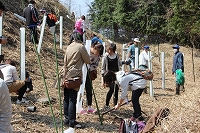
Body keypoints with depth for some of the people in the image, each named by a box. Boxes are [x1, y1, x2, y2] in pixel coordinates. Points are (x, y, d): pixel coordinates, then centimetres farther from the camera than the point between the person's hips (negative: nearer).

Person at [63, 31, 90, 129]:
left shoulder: (68, 47, 13)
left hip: (66, 75, 7)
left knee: (66, 99, 9)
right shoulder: (81, 47, -6)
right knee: (72, 100, -5)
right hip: (74, 76, -7)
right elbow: (87, 61, 1)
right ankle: (72, 122, -2)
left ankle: (67, 119, 16)